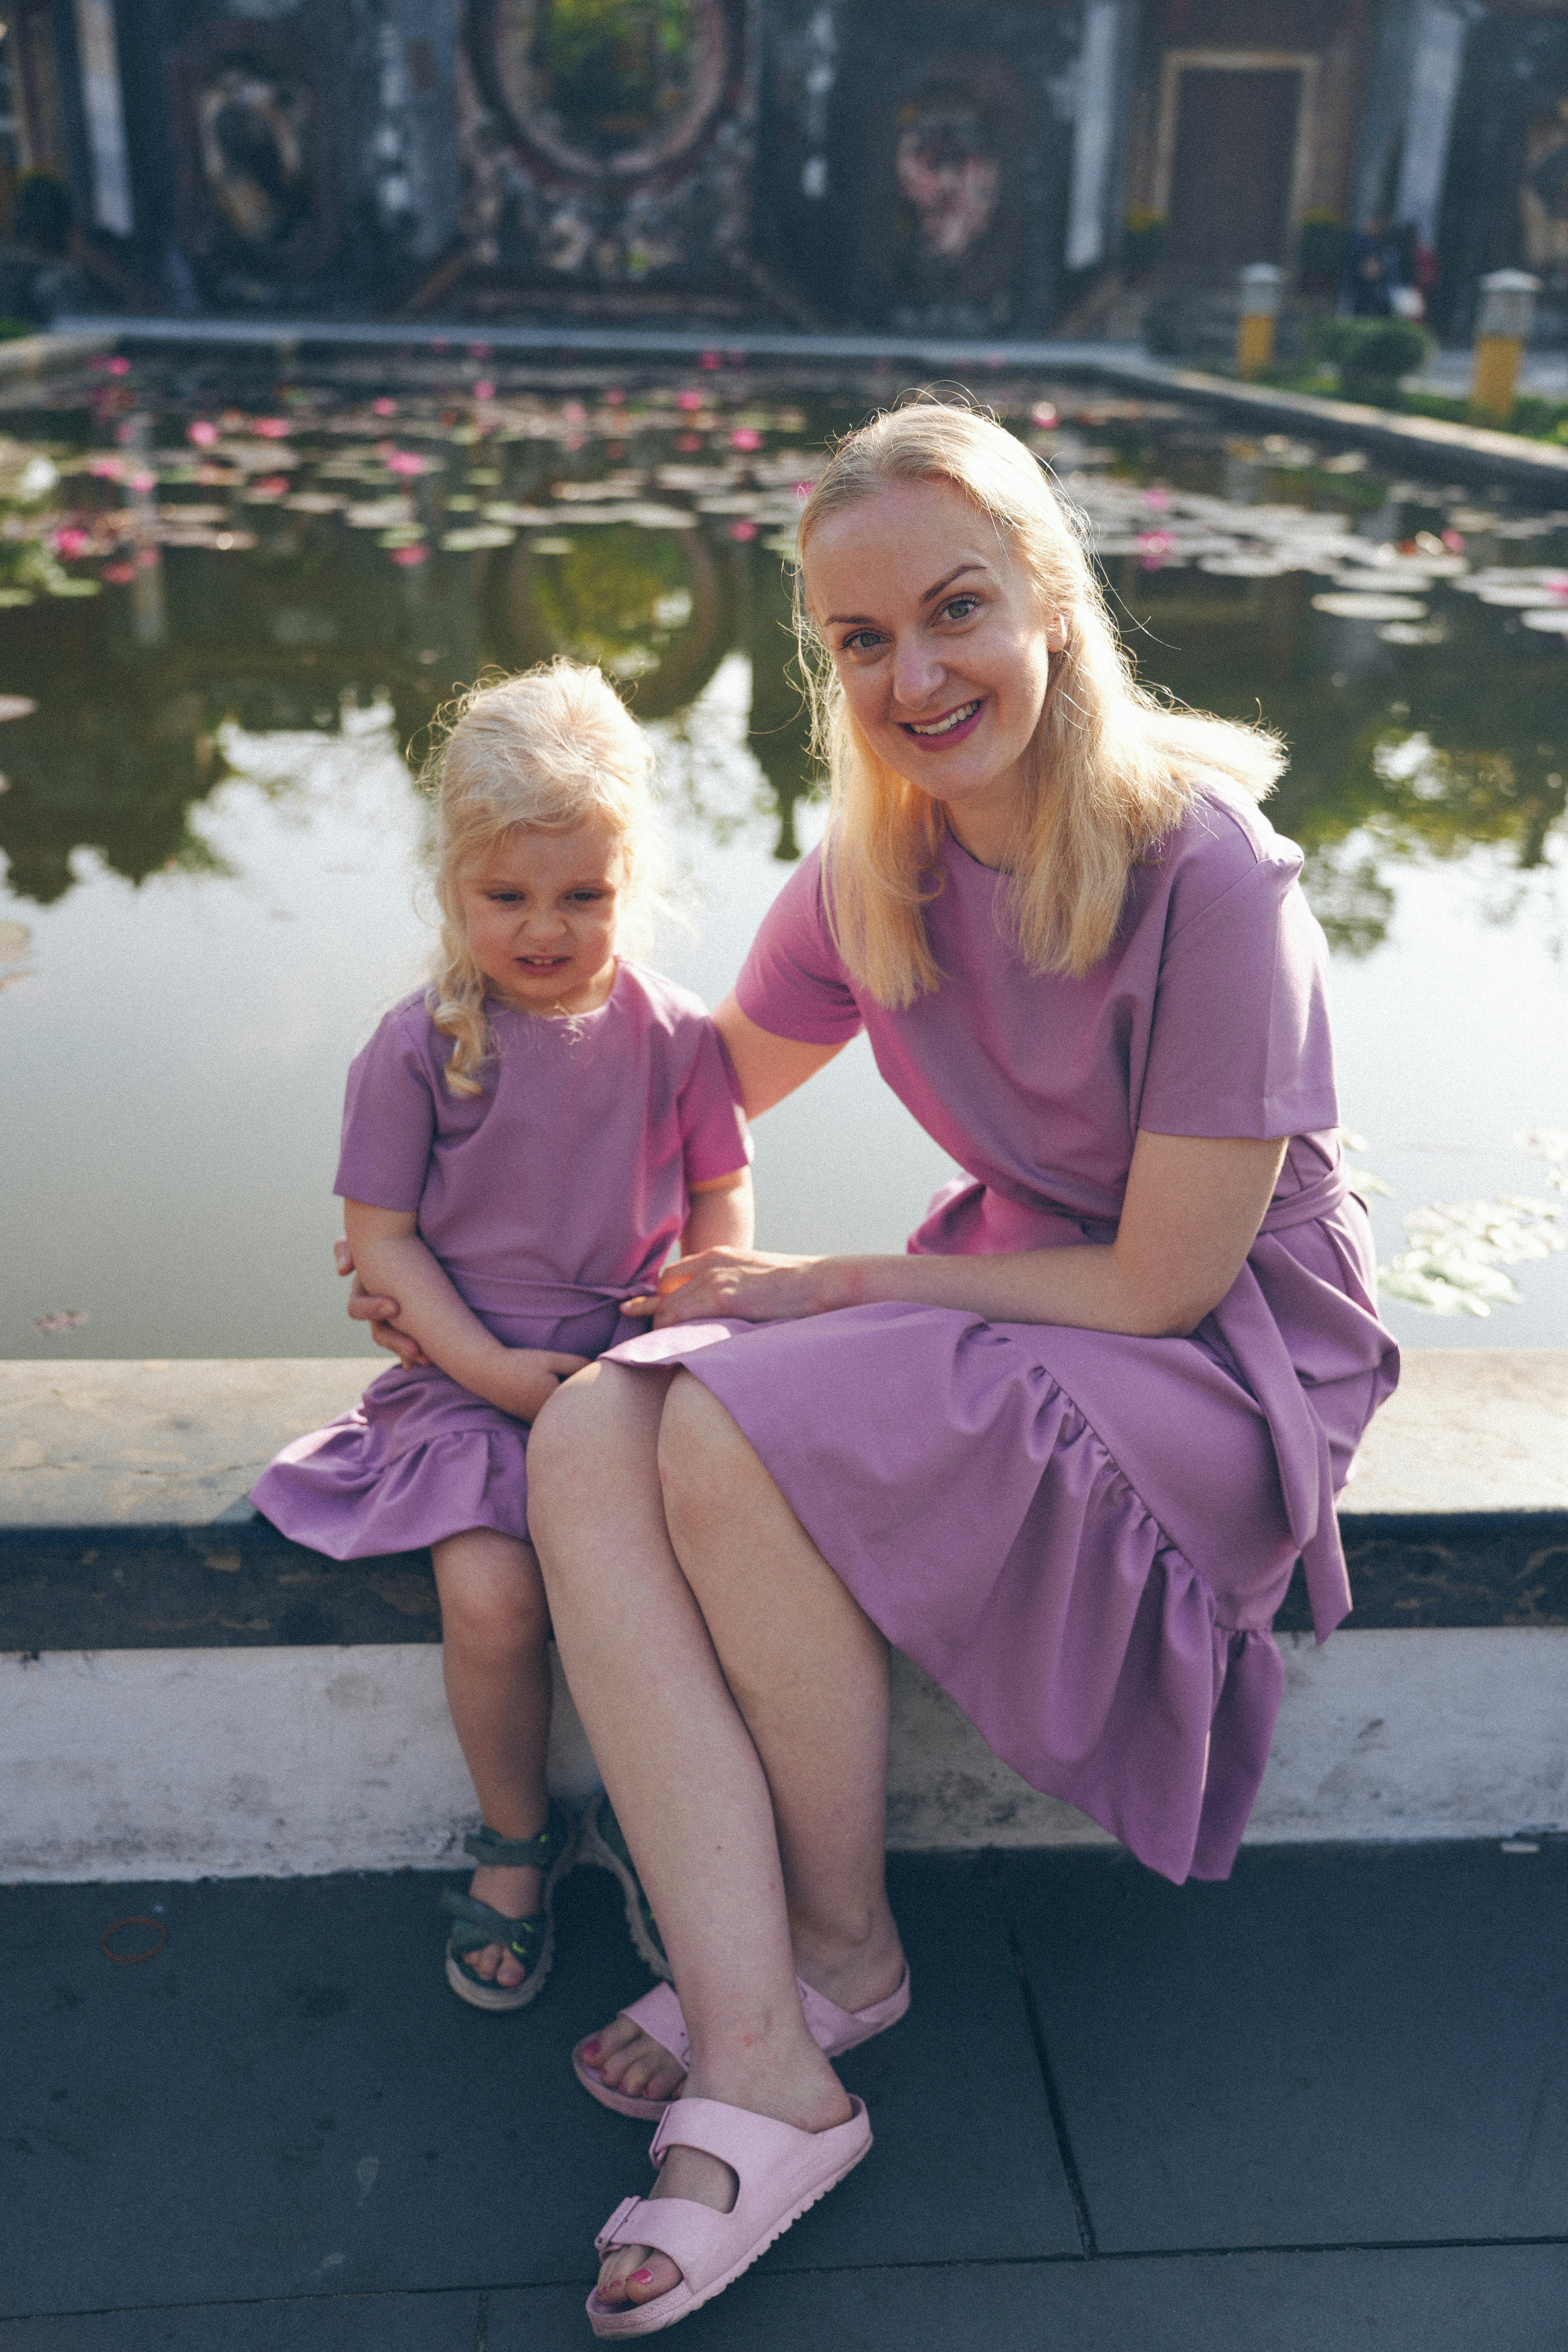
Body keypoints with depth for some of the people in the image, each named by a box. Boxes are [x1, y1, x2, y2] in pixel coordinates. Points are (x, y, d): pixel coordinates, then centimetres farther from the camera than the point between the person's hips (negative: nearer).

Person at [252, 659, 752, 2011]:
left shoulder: (671, 1034, 3)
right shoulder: (420, 1046, -3)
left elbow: (722, 1205, 10)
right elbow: (379, 1232, -1)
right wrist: (487, 1364, -12)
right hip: (471, 1368, -1)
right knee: (490, 1592, -22)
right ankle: (517, 1840, 8)